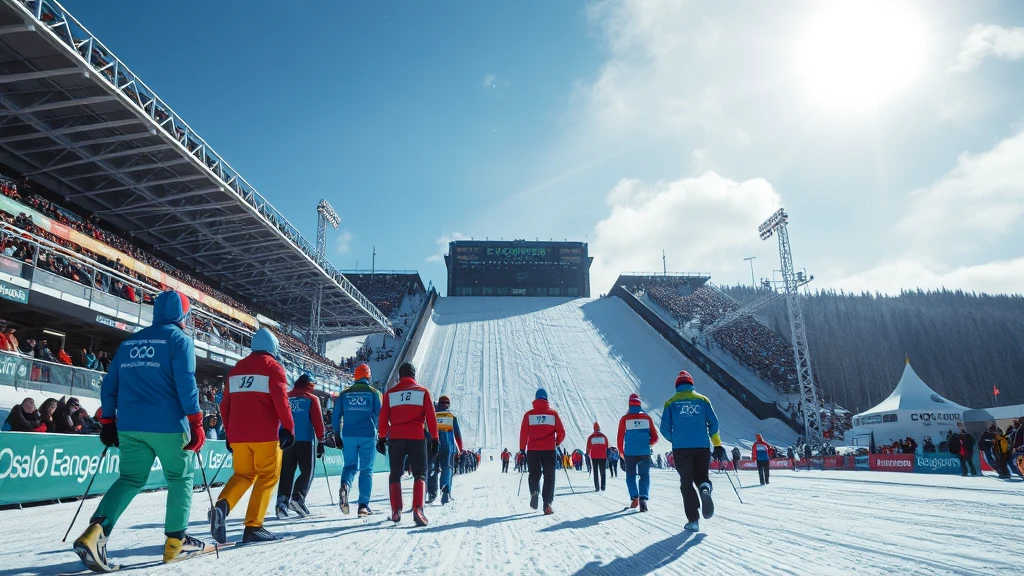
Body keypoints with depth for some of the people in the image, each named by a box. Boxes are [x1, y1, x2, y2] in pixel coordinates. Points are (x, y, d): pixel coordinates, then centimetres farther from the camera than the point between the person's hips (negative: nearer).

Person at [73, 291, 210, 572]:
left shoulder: (129, 341, 16)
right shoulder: (179, 339, -4)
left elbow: (109, 384, 15)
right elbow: (186, 382, -13)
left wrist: (108, 421, 21)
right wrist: (195, 423, -10)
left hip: (129, 425, 6)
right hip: (168, 424, -5)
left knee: (130, 479, 12)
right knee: (180, 478, 9)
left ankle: (95, 532, -9)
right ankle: (176, 541, 12)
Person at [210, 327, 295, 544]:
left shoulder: (236, 369, 15)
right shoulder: (273, 367, -3)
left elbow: (225, 405, 16)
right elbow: (281, 401, -14)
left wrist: (228, 433, 23)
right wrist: (289, 428, -8)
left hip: (237, 435, 6)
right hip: (265, 435, -5)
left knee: (243, 475, 17)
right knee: (267, 478, 5)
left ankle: (222, 505, -9)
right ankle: (253, 526, 0)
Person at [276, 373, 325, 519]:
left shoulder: (286, 398, 12)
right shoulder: (312, 399, 1)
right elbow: (318, 422, -3)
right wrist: (321, 442, 2)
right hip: (305, 440, -4)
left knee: (286, 472, 9)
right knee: (307, 471, 4)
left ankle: (282, 499, -7)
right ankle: (298, 497, -13)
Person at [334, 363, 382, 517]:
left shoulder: (344, 393, 9)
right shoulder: (374, 392, 3)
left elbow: (336, 416, 9)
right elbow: (380, 415, -1)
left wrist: (337, 436, 15)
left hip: (348, 435, 2)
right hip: (368, 435, -2)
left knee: (350, 465, 14)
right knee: (366, 470, 5)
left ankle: (345, 485, -18)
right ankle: (363, 505, 1)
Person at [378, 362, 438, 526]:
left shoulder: (390, 393, 8)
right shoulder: (423, 392, 5)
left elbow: (383, 418, 6)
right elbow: (431, 417, 2)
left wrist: (381, 438, 13)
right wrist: (434, 439, 6)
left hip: (395, 438, 2)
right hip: (417, 438, -1)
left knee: (395, 475, 15)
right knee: (420, 475, 4)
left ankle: (396, 511, 9)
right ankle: (418, 509, -16)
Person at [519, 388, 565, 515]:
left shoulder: (529, 414, 1)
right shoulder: (553, 413, 2)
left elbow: (523, 433, -1)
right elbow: (561, 433, 2)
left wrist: (522, 449, 8)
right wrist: (557, 443, 20)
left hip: (533, 450, 0)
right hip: (550, 450, 0)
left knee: (534, 474, 16)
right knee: (549, 476, 7)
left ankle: (534, 491, -12)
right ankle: (547, 504, -2)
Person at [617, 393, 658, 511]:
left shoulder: (625, 419, -4)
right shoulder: (647, 418, 1)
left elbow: (620, 438, -2)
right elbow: (655, 438, 2)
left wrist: (621, 452, 12)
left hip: (630, 453, -1)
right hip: (645, 453, 1)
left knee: (631, 476, 13)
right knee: (644, 475, 9)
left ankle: (634, 498, -4)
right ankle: (643, 498, -10)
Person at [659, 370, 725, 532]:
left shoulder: (671, 403, 6)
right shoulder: (702, 400, 8)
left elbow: (665, 429, 2)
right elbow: (713, 423, 3)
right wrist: (717, 445, 8)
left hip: (681, 449, -1)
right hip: (702, 447, 1)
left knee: (686, 483, 6)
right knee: (701, 477, 16)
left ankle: (693, 520, -2)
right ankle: (705, 489, -20)